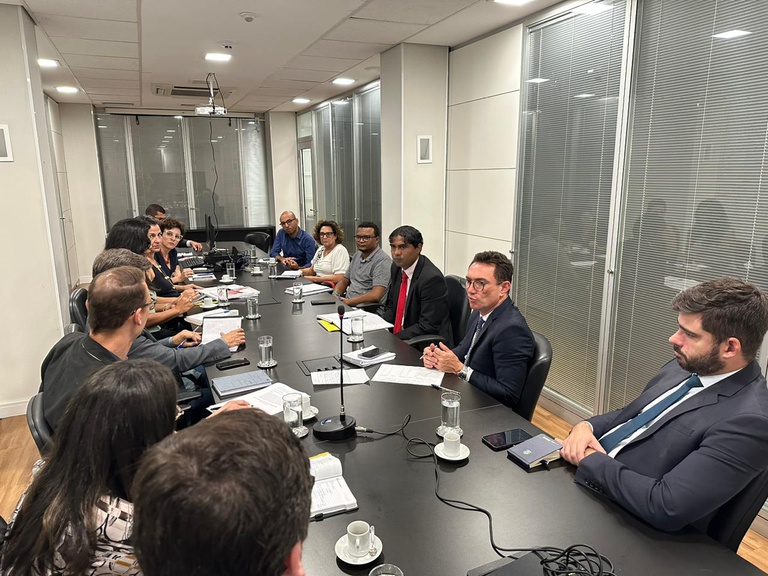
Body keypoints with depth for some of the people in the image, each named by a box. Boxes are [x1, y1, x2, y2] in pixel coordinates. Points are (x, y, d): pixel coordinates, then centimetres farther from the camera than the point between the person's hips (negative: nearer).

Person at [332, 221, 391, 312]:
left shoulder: (382, 260, -12)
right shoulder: (357, 255, 16)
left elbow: (375, 295, -22)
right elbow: (344, 281, 24)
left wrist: (348, 302, -16)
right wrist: (335, 295, 3)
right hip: (348, 305, 8)